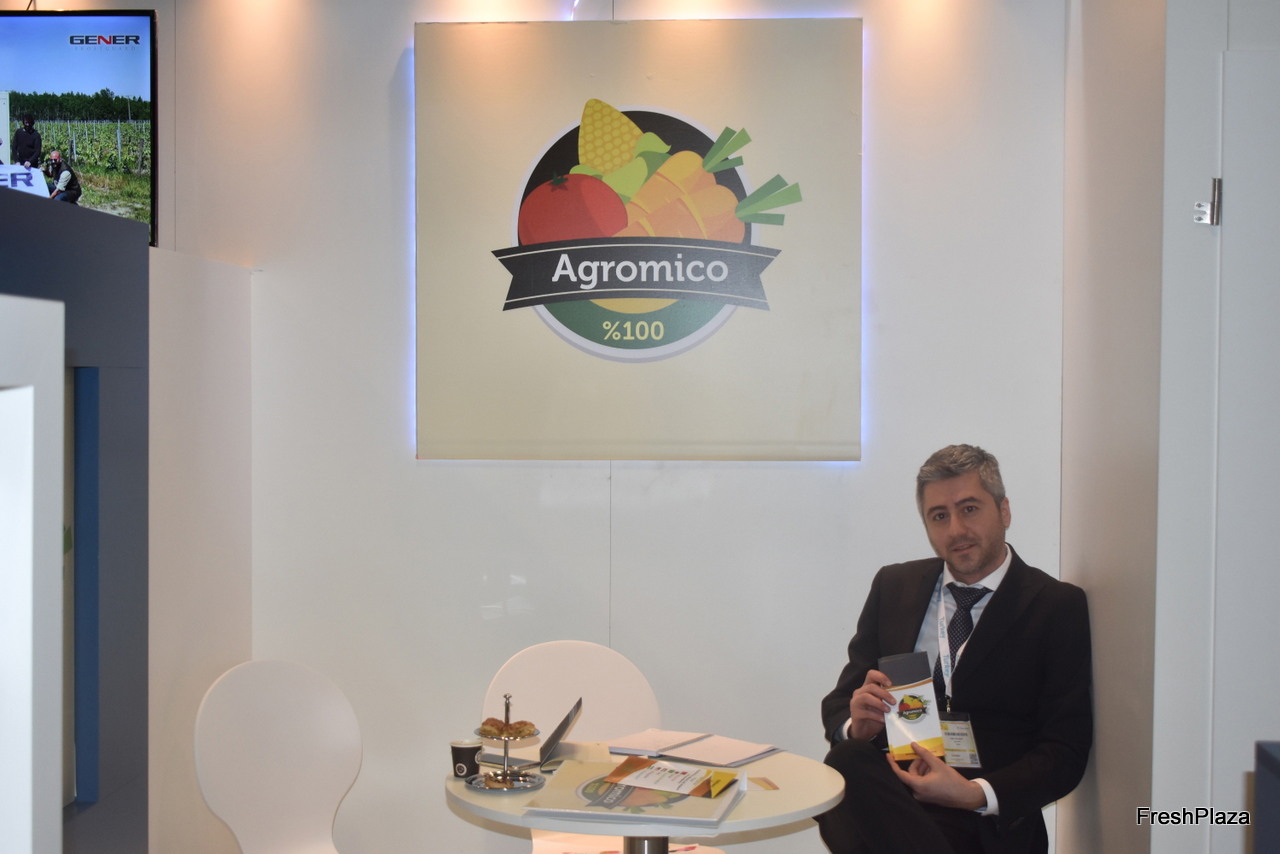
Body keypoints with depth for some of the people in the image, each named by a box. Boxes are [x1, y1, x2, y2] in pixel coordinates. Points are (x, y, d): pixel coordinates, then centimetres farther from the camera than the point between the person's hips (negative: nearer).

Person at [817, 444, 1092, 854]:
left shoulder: (1058, 606, 4)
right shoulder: (893, 586, 16)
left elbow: (1065, 751, -1)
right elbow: (839, 702, 16)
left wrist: (975, 793, -18)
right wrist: (856, 724, -10)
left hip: (988, 819, -4)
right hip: (887, 789, 4)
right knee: (847, 758, -34)